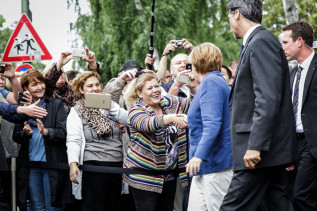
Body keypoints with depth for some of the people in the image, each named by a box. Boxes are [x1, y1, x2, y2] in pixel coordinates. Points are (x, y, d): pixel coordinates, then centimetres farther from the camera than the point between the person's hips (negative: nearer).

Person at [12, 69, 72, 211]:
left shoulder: (56, 105, 1)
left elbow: (63, 132, -9)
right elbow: (15, 136, 9)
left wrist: (46, 131, -26)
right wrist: (25, 133, -13)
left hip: (51, 165, -3)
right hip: (30, 166, 3)